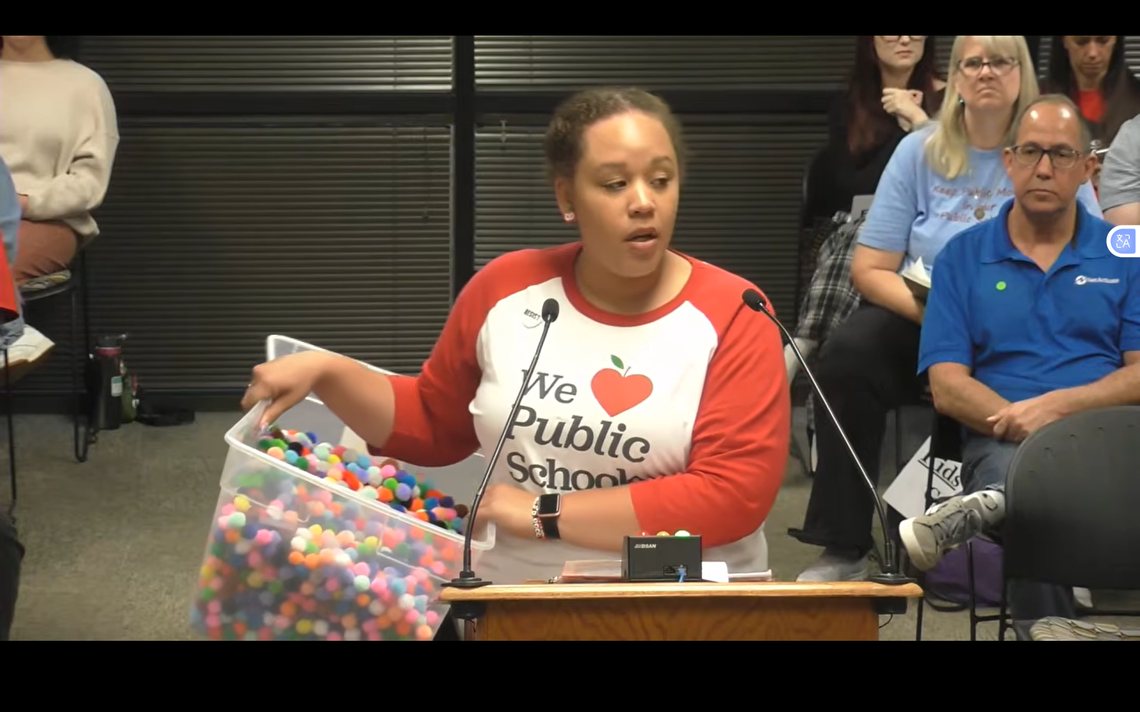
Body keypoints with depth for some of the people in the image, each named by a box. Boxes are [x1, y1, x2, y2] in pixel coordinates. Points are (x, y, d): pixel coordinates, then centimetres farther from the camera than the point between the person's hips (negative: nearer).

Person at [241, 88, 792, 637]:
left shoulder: (733, 319, -6)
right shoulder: (503, 290, 3)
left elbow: (734, 494, -14)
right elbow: (433, 425, 17)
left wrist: (545, 514, -13)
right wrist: (327, 373, 1)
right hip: (509, 598, 1)